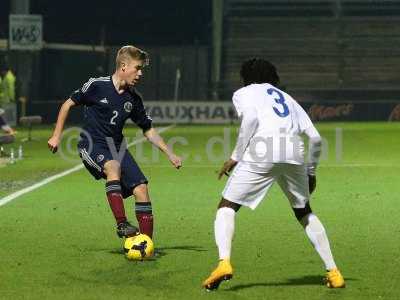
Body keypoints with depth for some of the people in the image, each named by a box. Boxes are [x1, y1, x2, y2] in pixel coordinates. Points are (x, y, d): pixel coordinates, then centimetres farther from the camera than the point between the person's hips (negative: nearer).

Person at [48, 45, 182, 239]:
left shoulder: (133, 99, 6)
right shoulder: (97, 86, -9)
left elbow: (148, 130, 16)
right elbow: (68, 104, 1)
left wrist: (170, 154, 11)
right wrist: (56, 136, -1)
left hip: (116, 147, 6)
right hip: (92, 145, -6)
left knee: (141, 188, -11)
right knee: (113, 167, -37)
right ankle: (121, 225, -37)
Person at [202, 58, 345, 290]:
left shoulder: (244, 93, 21)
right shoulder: (287, 98, 34)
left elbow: (251, 118, -4)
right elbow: (315, 137, 23)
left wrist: (236, 157, 0)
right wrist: (311, 172, 34)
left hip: (261, 153, -4)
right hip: (294, 156, 4)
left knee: (227, 207, 7)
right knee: (304, 212, 24)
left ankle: (224, 263, -18)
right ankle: (333, 272, 19)